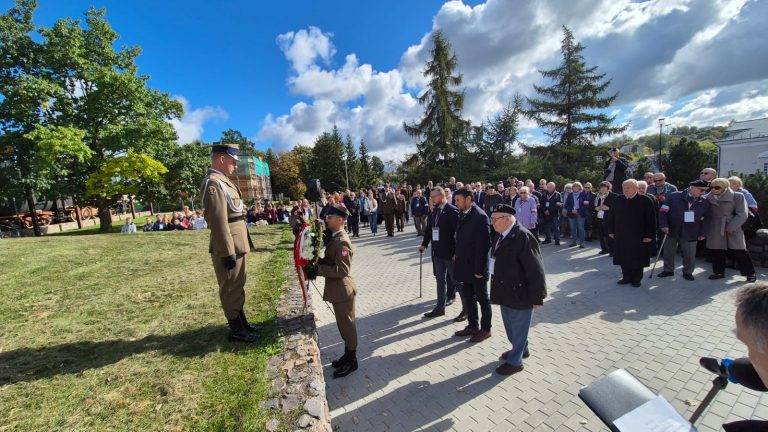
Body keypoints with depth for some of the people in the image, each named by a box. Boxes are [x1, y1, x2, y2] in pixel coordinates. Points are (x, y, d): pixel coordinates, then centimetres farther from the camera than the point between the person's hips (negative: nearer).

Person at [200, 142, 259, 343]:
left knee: (238, 285, 19)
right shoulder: (213, 183, -18)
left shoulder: (222, 181, 14)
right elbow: (218, 221, -24)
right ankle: (236, 330, 19)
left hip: (236, 245, 10)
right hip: (229, 247, -10)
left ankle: (242, 322, 34)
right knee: (231, 288, 4)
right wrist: (228, 252, -23)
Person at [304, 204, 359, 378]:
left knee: (347, 325, 6)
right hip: (338, 290, 10)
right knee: (344, 325, 21)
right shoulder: (335, 238, 8)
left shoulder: (342, 241, -22)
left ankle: (351, 361, 23)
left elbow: (342, 270, -26)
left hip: (343, 290, -9)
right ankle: (348, 355, 37)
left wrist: (318, 270, -25)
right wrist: (317, 262, 0)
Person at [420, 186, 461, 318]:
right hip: (437, 252, 6)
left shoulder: (452, 211, -15)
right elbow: (428, 229, 13)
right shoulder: (433, 211, 5)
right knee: (440, 280, 14)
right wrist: (424, 244, 7)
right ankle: (440, 307, 25)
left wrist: (457, 252, -19)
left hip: (450, 252, -6)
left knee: (456, 280, 9)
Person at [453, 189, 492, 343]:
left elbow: (484, 245, -20)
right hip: (465, 266, 8)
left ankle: (485, 329, 26)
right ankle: (473, 326, 33)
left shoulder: (480, 216, -19)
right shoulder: (462, 214, 7)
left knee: (482, 298, 10)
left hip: (476, 268, -8)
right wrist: (458, 258, 9)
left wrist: (479, 269, -18)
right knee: (468, 297, 18)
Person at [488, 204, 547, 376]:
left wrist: (537, 296, -18)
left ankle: (515, 361, 28)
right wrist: (498, 290, 14)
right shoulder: (502, 235, 3)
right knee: (510, 325, 24)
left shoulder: (523, 237, -23)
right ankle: (521, 349, 47)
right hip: (505, 292, 9)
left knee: (518, 327, 10)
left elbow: (535, 269, -22)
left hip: (520, 294, -8)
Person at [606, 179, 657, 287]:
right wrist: (611, 231, 6)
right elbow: (611, 216, 9)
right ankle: (626, 277, 23)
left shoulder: (645, 200, -7)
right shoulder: (619, 200, 3)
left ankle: (636, 279, 22)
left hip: (638, 237, -3)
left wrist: (649, 235, -11)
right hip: (621, 236, 3)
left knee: (637, 258, 8)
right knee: (623, 257, 9)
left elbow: (651, 219, -8)